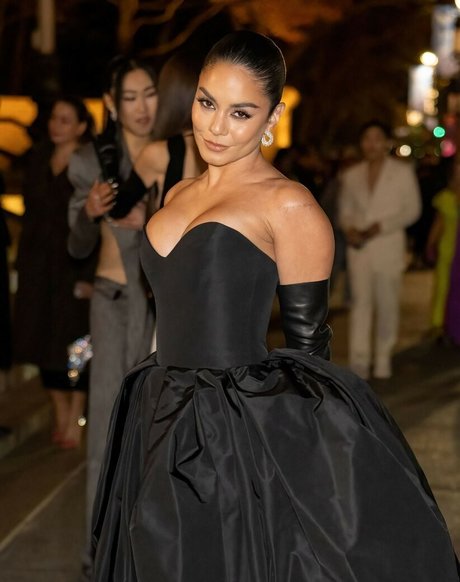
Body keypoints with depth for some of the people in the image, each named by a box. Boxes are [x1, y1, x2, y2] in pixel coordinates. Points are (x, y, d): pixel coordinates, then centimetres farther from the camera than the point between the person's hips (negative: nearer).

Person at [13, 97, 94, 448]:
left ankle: (74, 422, 10)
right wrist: (23, 262, 9)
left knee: (75, 344, 0)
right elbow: (30, 212, 14)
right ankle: (60, 417, 22)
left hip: (74, 265, -6)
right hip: (39, 266, 6)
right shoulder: (38, 158, 9)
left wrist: (89, 275, -18)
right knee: (44, 343, 9)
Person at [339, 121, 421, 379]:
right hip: (359, 248, 2)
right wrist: (350, 229, -6)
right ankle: (359, 361, -5)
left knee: (387, 304, 3)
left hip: (389, 248, -2)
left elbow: (412, 210, -1)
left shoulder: (403, 172, 2)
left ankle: (383, 359, 14)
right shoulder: (351, 176, 12)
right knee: (360, 302, -3)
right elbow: (345, 209, 17)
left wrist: (379, 227, -12)